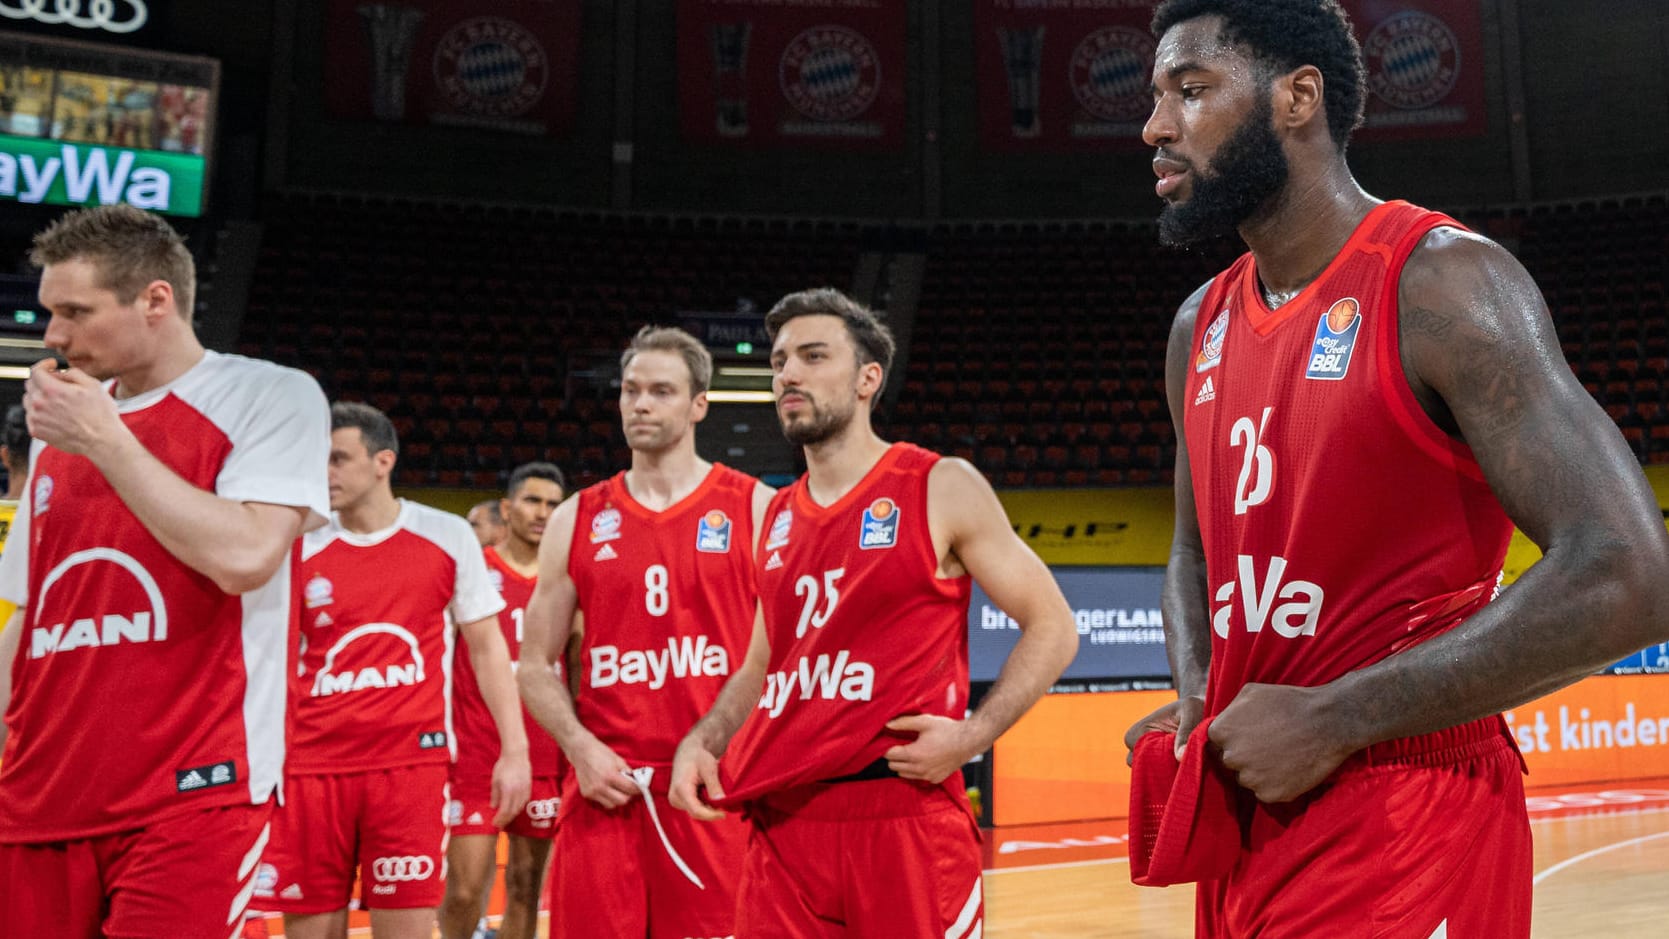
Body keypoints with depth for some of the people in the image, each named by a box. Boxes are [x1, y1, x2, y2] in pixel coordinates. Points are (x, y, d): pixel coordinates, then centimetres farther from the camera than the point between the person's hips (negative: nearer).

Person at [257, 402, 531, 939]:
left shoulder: (447, 537, 2)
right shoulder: (299, 549, 5)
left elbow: (486, 647, 7)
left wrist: (514, 749, 0)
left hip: (411, 761, -2)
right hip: (309, 767, 2)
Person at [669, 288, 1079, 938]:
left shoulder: (942, 489, -2)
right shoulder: (777, 517, 14)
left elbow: (1052, 628, -2)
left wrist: (973, 734, -14)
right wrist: (700, 744, 7)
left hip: (905, 811, -5)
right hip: (781, 821, 5)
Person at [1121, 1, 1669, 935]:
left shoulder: (1442, 283, -14)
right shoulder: (1200, 328, 8)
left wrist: (1331, 720, -19)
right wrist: (1201, 700, -1)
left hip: (1407, 828, -7)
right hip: (1244, 816, 8)